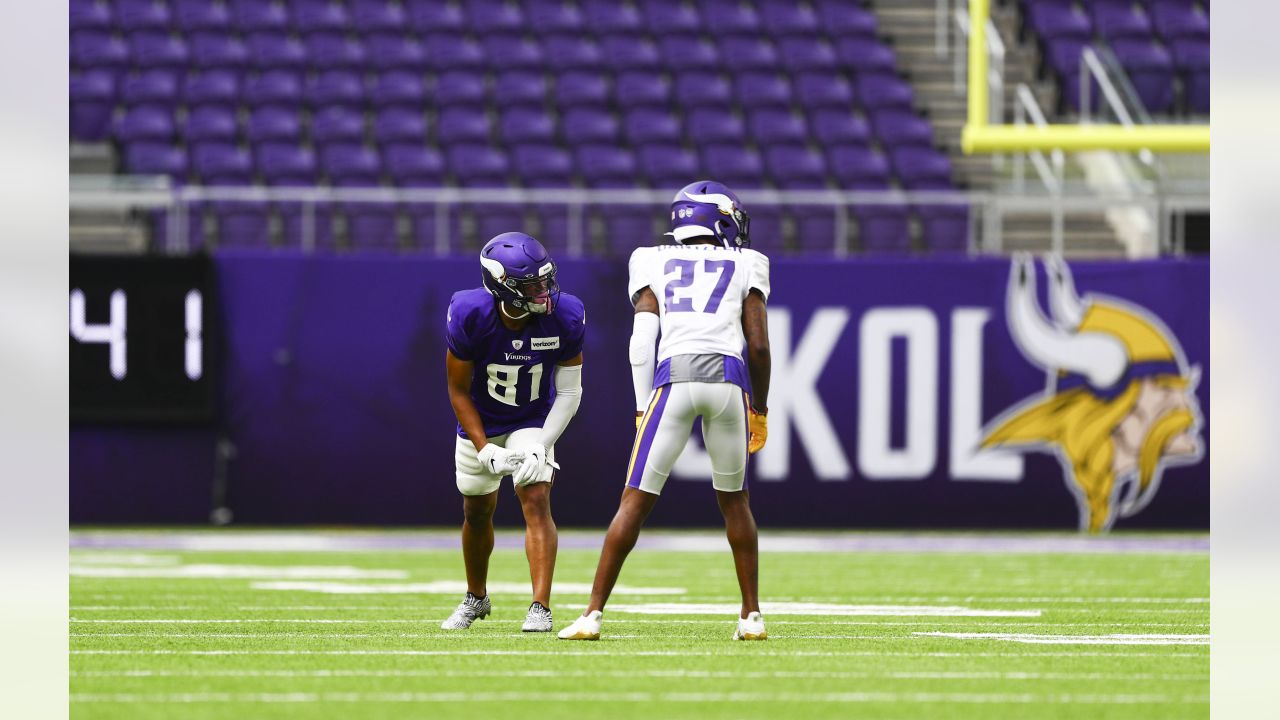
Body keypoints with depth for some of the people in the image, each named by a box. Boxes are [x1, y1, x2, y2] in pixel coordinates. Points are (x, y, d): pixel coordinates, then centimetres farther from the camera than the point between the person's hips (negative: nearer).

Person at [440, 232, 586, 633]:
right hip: (481, 426, 1)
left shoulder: (564, 318, -26)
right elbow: (459, 391, -16)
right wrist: (486, 450, -23)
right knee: (477, 512, 14)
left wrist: (541, 447, -25)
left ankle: (541, 607, -22)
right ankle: (476, 597, 39)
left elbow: (568, 393, -15)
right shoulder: (470, 316, -29)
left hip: (534, 423, -1)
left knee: (536, 501, -19)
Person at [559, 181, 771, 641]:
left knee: (636, 501, 2)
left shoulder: (656, 265, 19)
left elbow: (642, 340, 8)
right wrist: (760, 409, 21)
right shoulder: (745, 268, 18)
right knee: (733, 500, 19)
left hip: (674, 376, 0)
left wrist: (643, 409, 11)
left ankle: (593, 614, -2)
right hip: (728, 378, 0)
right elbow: (758, 346, 10)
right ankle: (752, 615, 19)